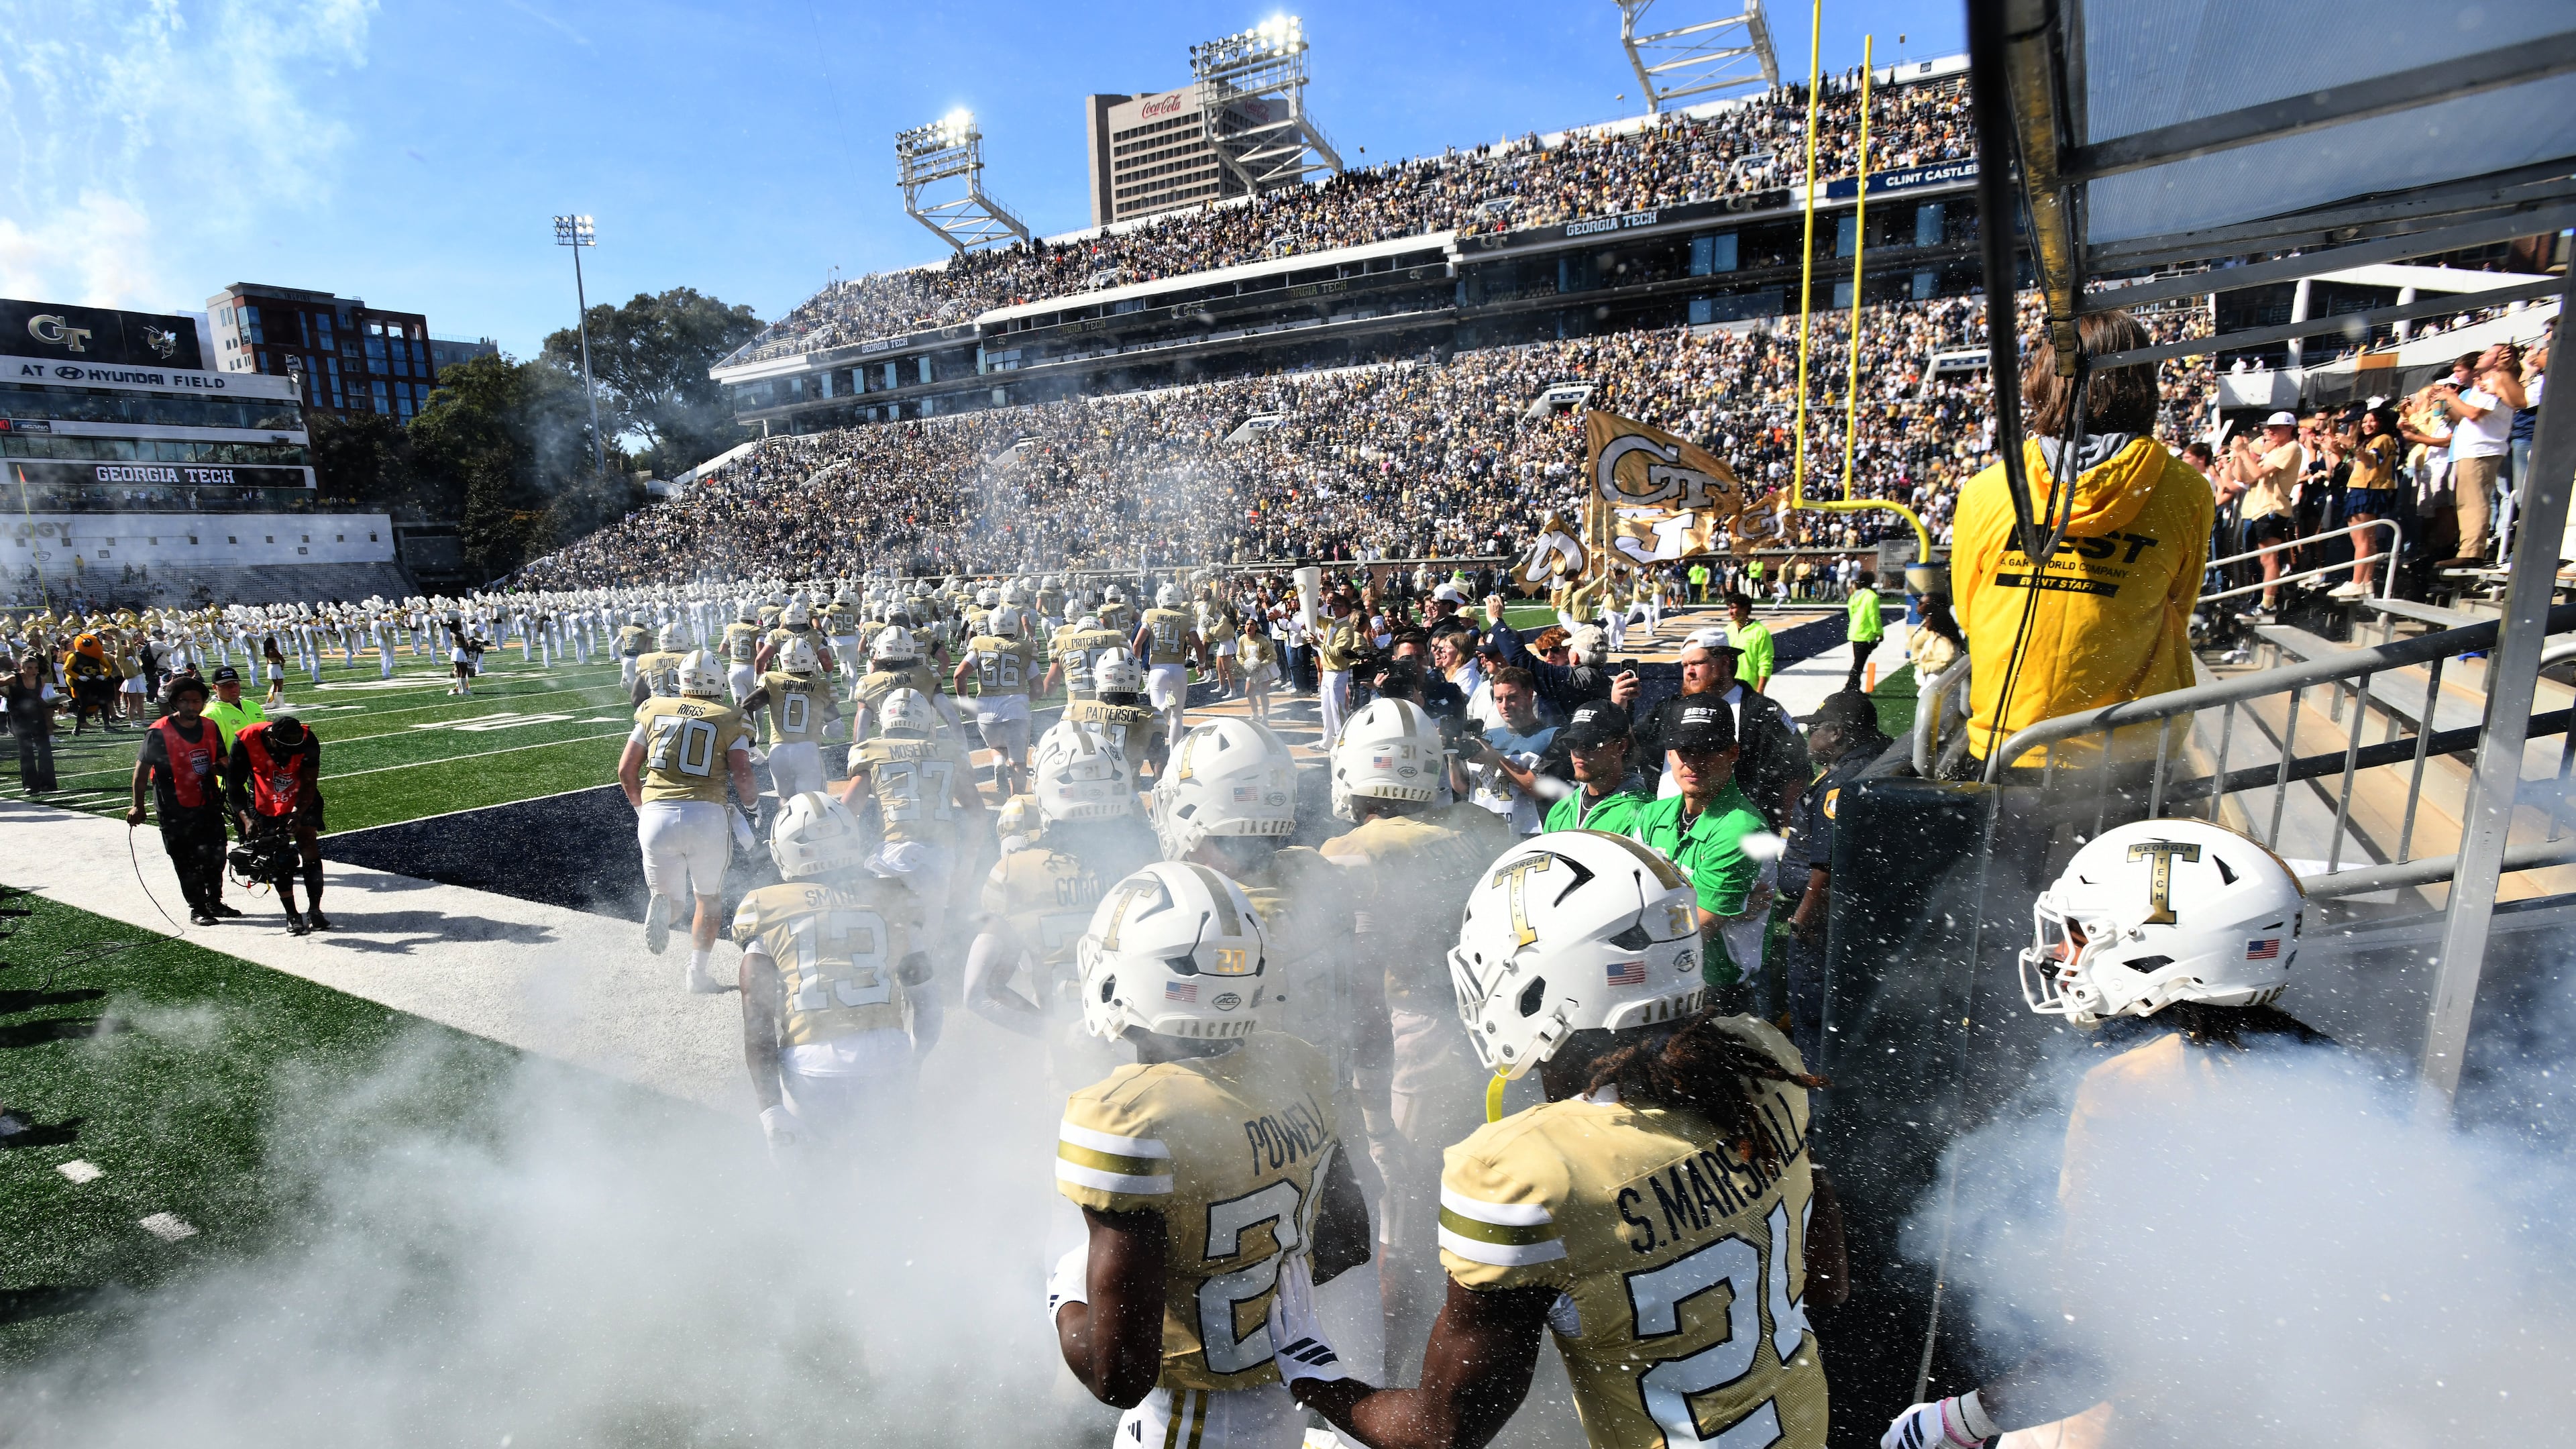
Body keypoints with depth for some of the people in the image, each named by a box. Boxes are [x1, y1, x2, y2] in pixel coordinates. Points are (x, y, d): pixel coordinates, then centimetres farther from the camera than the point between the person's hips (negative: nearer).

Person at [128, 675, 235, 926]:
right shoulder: (159, 732, -12)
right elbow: (142, 769, -7)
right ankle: (197, 909, 13)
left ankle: (215, 902, 28)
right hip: (175, 810, -5)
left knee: (215, 857, 12)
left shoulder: (210, 728, 4)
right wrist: (138, 805, -8)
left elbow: (222, 762, 17)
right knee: (187, 862, 2)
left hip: (209, 804, 5)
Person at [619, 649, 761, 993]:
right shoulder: (729, 720, 5)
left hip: (656, 815, 2)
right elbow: (742, 777, -6)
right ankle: (697, 972, 13)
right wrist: (750, 804, 14)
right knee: (709, 899, 19)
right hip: (707, 816, -2)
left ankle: (661, 904, -17)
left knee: (670, 897, 17)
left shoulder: (654, 711, 13)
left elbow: (626, 770, 14)